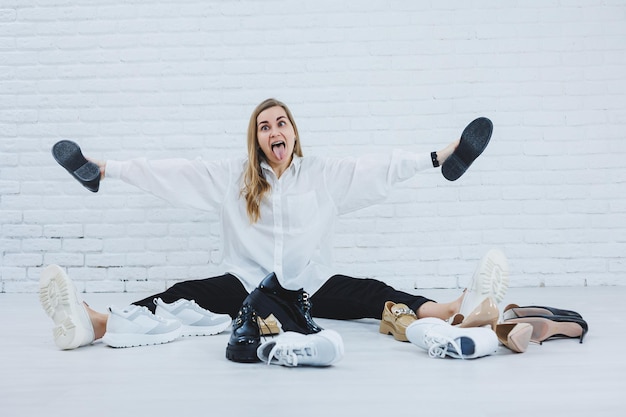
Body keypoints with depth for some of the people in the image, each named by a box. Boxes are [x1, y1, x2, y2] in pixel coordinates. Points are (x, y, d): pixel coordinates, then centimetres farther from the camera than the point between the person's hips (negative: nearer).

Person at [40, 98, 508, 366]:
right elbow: (174, 171, 5)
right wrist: (107, 168, 3)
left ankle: (451, 309, -47)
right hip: (248, 285, 0)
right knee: (188, 293, -25)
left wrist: (440, 154, 1)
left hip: (312, 286, 1)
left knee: (371, 293, -25)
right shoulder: (232, 176, 8)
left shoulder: (325, 173, 7)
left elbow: (380, 167, 5)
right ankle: (95, 323, -45)